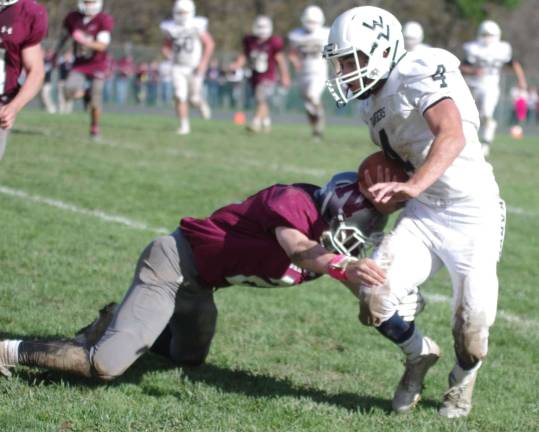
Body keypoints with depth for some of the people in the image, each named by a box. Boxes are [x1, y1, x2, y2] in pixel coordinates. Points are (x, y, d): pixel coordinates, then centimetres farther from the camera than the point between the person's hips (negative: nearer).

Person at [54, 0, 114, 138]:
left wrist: (84, 41, -39)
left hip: (98, 65, -2)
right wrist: (55, 55, 20)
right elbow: (63, 37, 13)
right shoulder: (72, 18, -5)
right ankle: (82, 91, 16)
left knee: (95, 101, -1)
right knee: (70, 93, -20)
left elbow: (102, 46, -23)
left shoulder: (104, 20, -16)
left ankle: (95, 127, 23)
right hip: (79, 64, 2)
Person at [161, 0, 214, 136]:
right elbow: (165, 47, 12)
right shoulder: (171, 29, -2)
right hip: (178, 68, 2)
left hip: (194, 68, -2)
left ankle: (202, 103, 38)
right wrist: (170, 57, -8)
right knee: (180, 97, -10)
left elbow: (210, 44, -4)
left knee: (194, 98, 1)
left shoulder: (197, 27, -11)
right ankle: (184, 126, 0)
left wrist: (203, 62, -12)